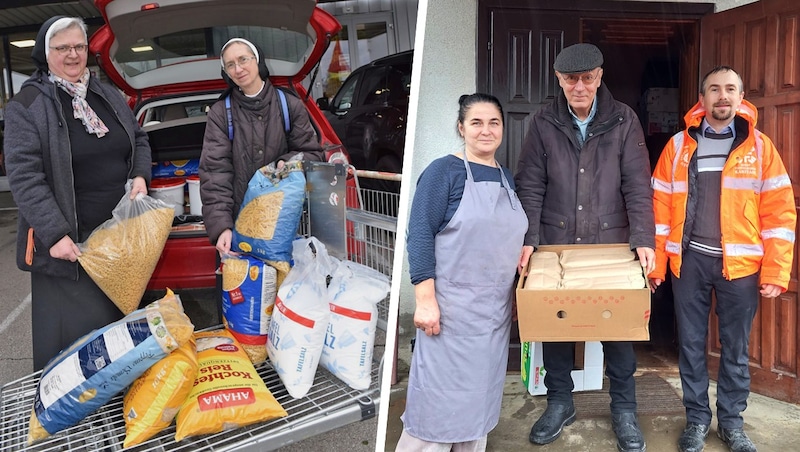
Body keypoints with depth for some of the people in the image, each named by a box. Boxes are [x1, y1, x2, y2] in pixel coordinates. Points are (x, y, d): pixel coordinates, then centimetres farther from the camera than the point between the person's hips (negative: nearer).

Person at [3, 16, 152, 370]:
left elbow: (139, 140, 22)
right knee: (69, 335, 1)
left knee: (116, 324, 15)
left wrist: (140, 175, 1)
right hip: (65, 242, -5)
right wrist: (54, 234, -21)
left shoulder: (109, 96, 12)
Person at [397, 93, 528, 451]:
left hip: (495, 311, 7)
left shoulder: (506, 178, 12)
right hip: (451, 308, -7)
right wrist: (425, 300, -21)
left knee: (480, 396, 15)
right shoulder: (444, 170, -9)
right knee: (439, 397, -1)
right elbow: (420, 235, -15)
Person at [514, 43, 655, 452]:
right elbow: (529, 186, -2)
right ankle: (560, 402, 28)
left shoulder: (623, 121, -1)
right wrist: (527, 239, -12)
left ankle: (624, 409, 26)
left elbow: (637, 186, -4)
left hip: (612, 243, 0)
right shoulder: (544, 122, 0)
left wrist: (643, 240, -15)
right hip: (555, 243, 1)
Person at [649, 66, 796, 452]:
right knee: (691, 344, 8)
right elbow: (660, 207, 3)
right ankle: (697, 419, 24)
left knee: (736, 348, 10)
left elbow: (779, 212, -1)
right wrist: (655, 263, -1)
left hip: (741, 263, 0)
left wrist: (775, 272, -6)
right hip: (689, 260, 1)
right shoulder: (678, 146, 4)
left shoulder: (760, 147, 2)